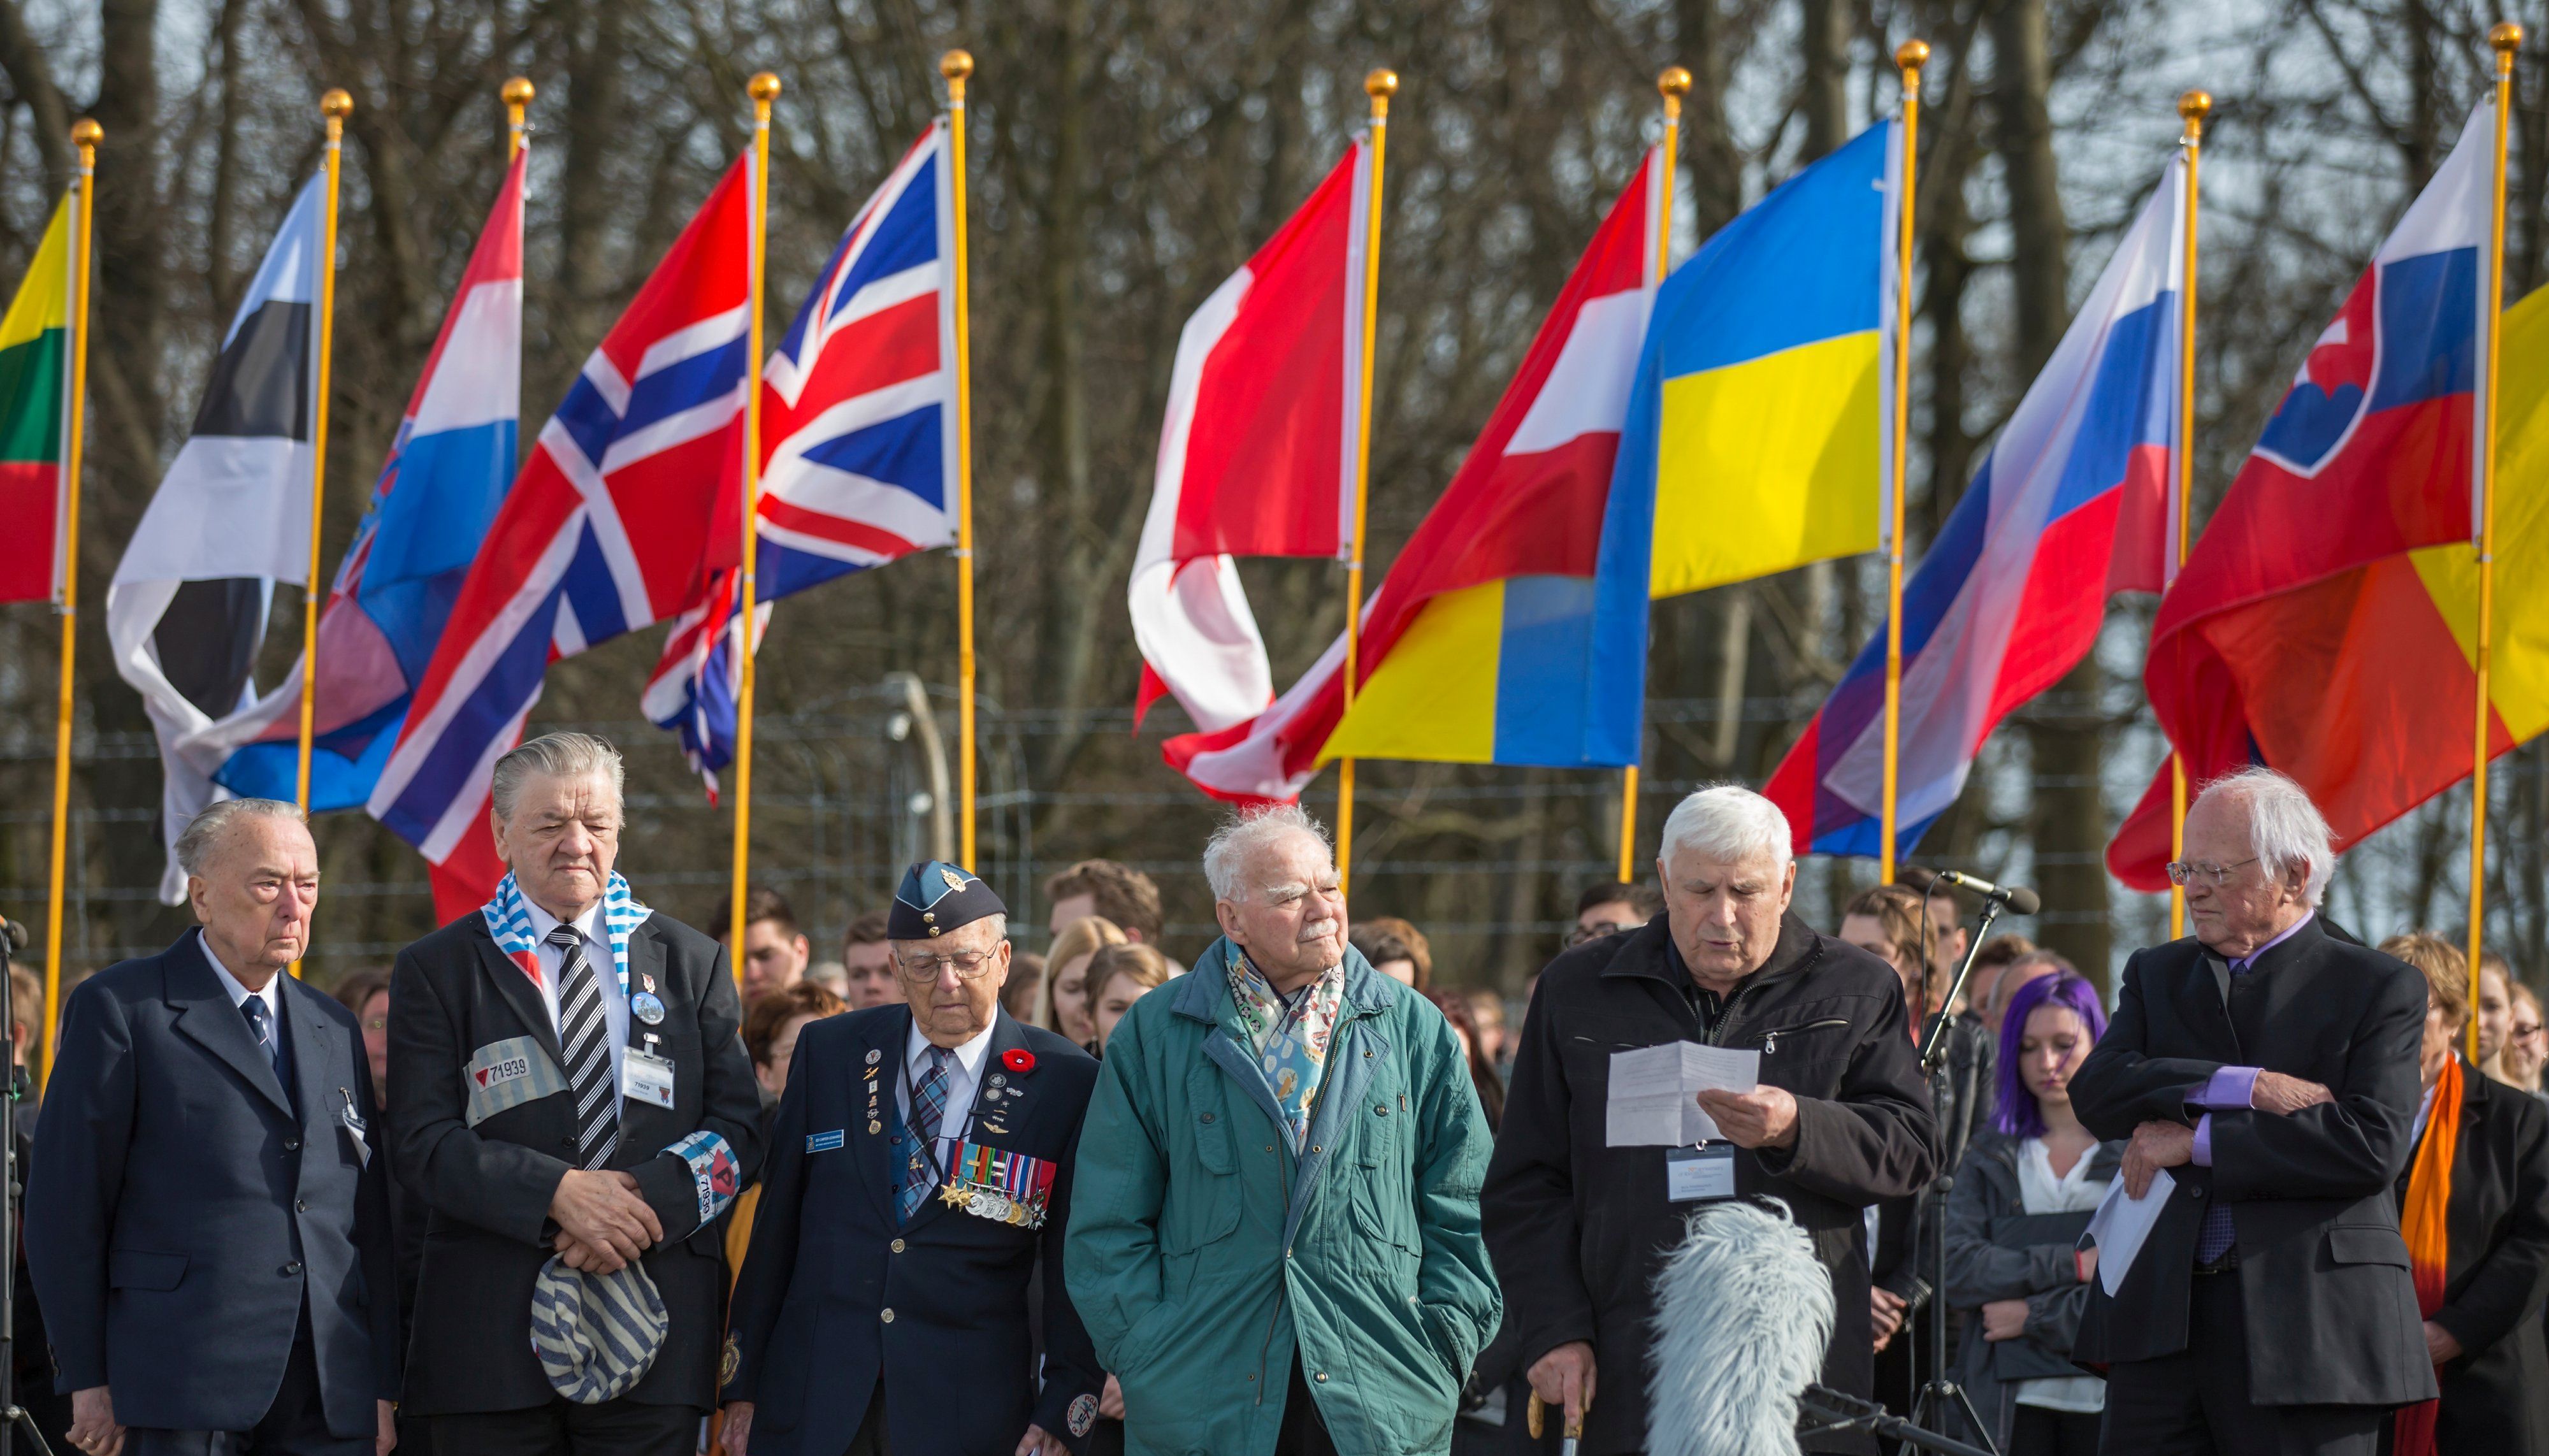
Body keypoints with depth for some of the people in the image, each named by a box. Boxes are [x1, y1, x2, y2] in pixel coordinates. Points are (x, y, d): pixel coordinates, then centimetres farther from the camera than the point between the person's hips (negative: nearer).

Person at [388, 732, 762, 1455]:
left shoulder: (692, 962, 13)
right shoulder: (437, 970, 6)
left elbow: (740, 1130, 5)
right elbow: (424, 1142, -4)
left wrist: (651, 1199, -14)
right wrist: (558, 1193, -18)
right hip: (493, 1334, -2)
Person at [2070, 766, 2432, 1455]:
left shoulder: (2381, 990, 2)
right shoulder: (2157, 974, 16)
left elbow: (2373, 1145, -13)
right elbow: (2095, 1090, -2)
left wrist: (2197, 1140, -11)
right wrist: (2249, 1088, -14)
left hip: (2306, 1321, -4)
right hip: (2163, 1316, 4)